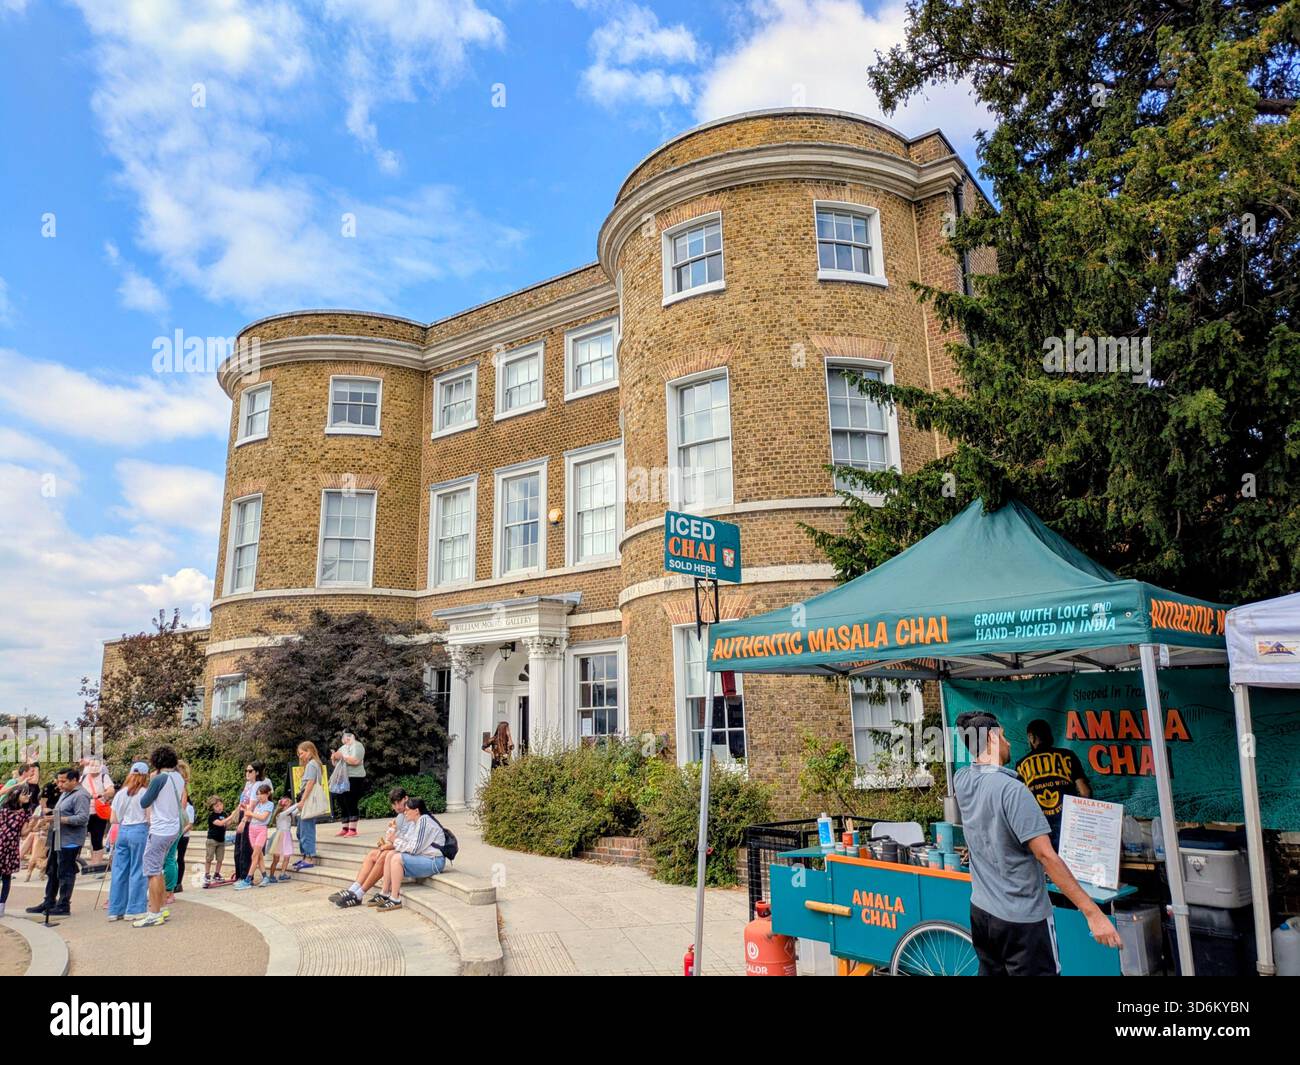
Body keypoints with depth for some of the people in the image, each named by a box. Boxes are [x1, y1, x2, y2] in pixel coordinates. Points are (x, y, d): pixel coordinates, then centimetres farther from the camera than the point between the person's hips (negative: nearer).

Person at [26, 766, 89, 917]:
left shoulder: (80, 795, -16)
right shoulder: (65, 793, 17)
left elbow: (82, 818, -24)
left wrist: (59, 819, -22)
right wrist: (50, 816, 9)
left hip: (70, 841, -10)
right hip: (58, 839, 10)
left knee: (65, 873, -2)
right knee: (52, 872, 17)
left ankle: (63, 905, 6)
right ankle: (49, 902, 27)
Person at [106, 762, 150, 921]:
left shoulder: (120, 793, 8)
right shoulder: (144, 793, -7)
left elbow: (113, 819, 9)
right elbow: (150, 818, -10)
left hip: (122, 831, 5)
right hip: (139, 831, -5)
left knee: (119, 870, 10)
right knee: (138, 871, 1)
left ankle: (116, 910, 16)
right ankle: (134, 910, 4)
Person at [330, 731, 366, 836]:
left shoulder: (357, 746, -6)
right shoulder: (343, 747, 20)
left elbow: (355, 761, -22)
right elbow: (336, 763, 23)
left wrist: (342, 756, -17)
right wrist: (334, 758, 2)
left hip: (354, 779, -9)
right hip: (343, 779, 9)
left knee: (351, 804, -10)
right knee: (343, 803, 9)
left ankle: (353, 829, -7)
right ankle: (345, 828, 17)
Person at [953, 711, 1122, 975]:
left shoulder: (961, 780, -1)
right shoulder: (1011, 789, -22)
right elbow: (1046, 856, -24)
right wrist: (1093, 913, -21)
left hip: (980, 911, 7)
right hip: (1021, 919, -7)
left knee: (991, 971, 17)